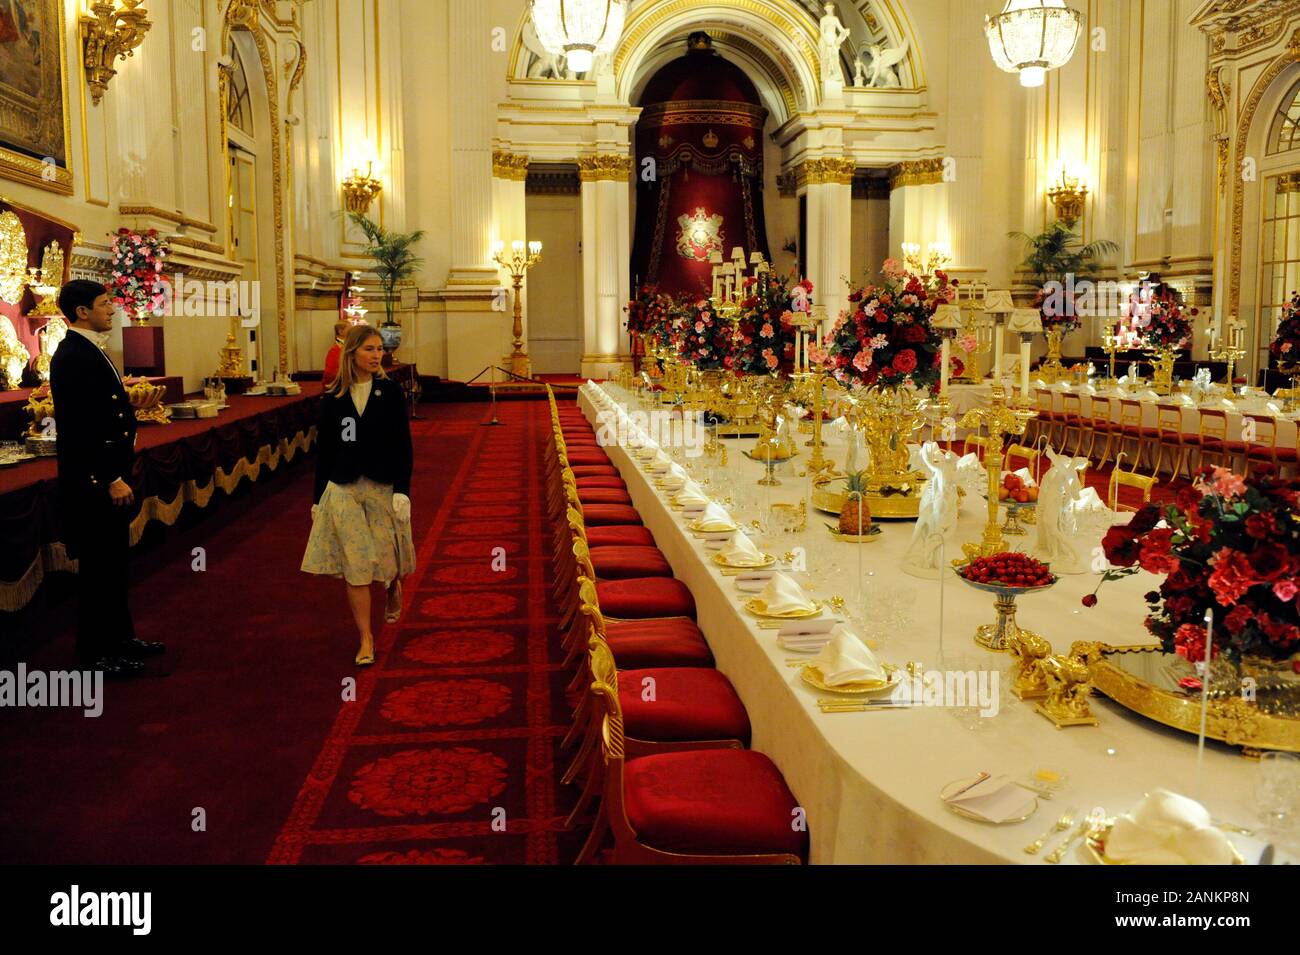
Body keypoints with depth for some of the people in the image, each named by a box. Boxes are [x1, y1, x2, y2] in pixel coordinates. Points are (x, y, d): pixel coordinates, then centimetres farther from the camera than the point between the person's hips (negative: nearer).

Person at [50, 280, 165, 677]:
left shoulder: (91, 350, 12)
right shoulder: (72, 357, -18)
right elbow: (79, 428, -23)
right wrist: (110, 479, -23)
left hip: (109, 474, 10)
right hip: (92, 481, -10)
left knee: (114, 561, 18)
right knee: (98, 566, 2)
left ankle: (119, 636, 30)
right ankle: (96, 652, 14)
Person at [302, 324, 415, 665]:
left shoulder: (390, 393, -2)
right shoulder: (333, 398, 2)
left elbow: (404, 446, -4)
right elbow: (325, 450, 7)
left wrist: (402, 492, -13)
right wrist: (319, 497, 7)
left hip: (383, 486, -1)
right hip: (343, 489, 1)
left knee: (387, 557, 7)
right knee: (355, 567, 1)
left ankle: (393, 587, 45)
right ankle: (366, 640, 10)